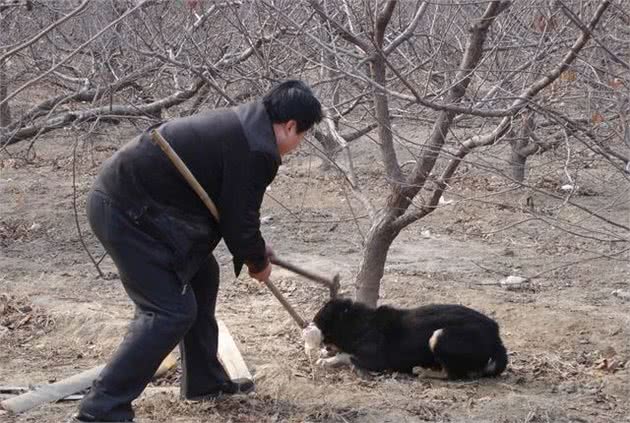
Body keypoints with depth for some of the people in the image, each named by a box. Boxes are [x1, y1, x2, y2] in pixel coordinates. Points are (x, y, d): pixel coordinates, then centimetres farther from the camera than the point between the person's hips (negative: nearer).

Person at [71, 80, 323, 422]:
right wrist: (258, 262, 8)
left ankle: (204, 381, 32)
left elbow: (232, 208, 28)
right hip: (126, 211, -11)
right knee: (171, 311, -11)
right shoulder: (256, 150, -17)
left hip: (122, 192, 11)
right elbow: (240, 220, -11)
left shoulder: (242, 123, 15)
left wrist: (253, 248, 31)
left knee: (201, 275, 22)